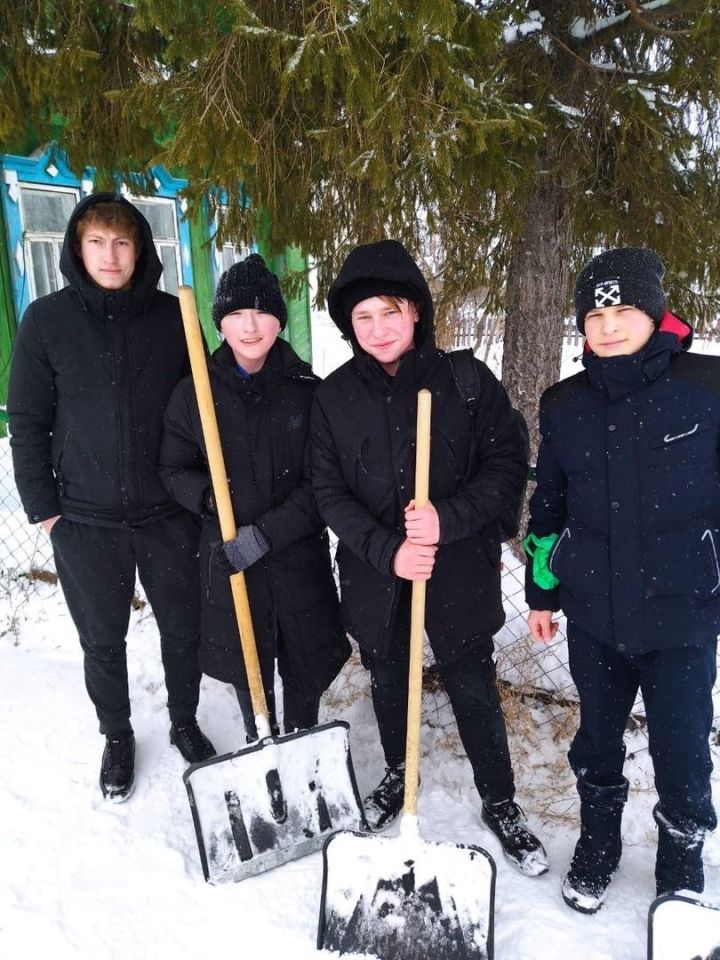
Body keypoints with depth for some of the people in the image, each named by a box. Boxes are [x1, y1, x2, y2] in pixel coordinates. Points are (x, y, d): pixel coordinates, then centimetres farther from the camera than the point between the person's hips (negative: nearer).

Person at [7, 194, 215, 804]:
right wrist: (43, 507, -2)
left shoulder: (172, 317, -1)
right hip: (85, 520, 0)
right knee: (102, 642, 14)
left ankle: (185, 723, 39)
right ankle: (117, 737, 39)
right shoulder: (47, 320, -3)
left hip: (168, 512, 1)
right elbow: (28, 422, 1)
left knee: (184, 629, 14)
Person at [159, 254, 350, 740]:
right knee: (247, 668, 15)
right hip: (228, 559, 1)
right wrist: (209, 497, -16)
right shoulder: (194, 393, -3)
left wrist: (267, 533, -17)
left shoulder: (307, 389, -6)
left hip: (301, 556, 0)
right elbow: (174, 470, 5)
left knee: (306, 667, 13)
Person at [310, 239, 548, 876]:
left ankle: (500, 803, 36)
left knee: (474, 690, 11)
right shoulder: (335, 395, -4)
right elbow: (329, 491, -4)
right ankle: (397, 774, 49)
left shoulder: (466, 380, -10)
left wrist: (449, 518, -23)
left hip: (459, 569, -2)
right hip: (374, 574, 3)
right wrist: (384, 550, -17)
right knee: (388, 684, 21)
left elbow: (508, 465, -9)